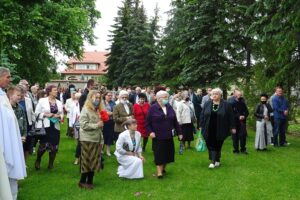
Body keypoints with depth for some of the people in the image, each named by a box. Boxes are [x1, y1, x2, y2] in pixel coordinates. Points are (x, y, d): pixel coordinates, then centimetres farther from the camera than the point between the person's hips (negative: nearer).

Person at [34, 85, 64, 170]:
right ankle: (37, 161, 21)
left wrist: (58, 116, -7)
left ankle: (51, 164, 21)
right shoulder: (42, 100, -3)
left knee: (54, 146, 4)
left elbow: (62, 114, 14)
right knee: (43, 145, -7)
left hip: (55, 126, 4)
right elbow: (37, 113, -2)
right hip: (44, 126, -4)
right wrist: (45, 115, -16)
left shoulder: (59, 102, 10)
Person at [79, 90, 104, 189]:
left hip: (97, 139, 7)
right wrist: (97, 125, -15)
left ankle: (90, 181, 18)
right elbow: (84, 125, -16)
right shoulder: (85, 109, -9)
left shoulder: (99, 110, 12)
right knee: (87, 161, -1)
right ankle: (82, 182, 10)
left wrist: (102, 123, 2)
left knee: (94, 161, 9)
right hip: (87, 139, -7)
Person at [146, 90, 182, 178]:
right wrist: (150, 132, -15)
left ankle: (163, 168, 27)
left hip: (168, 136, 5)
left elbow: (175, 121, 12)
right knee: (159, 154, -4)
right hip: (157, 137, -5)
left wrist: (179, 132, 12)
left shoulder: (169, 108, 8)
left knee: (167, 153, 10)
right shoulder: (153, 108, -6)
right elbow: (147, 123, -3)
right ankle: (159, 172, 1)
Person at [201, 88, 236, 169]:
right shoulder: (207, 104, 6)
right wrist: (201, 126, 5)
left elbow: (230, 117, 1)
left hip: (219, 130, -2)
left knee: (217, 146, 1)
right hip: (209, 130, 3)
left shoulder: (226, 105, -1)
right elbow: (202, 116, 8)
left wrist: (232, 127, 0)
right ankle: (216, 160, 15)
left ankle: (214, 161, 7)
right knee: (210, 145, 3)